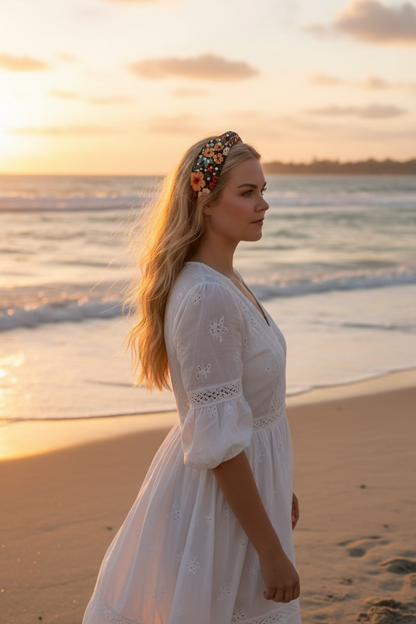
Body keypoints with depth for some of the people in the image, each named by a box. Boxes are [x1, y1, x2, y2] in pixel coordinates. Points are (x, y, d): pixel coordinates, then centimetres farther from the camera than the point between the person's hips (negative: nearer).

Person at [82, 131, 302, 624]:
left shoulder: (225, 281, 5)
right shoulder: (207, 296, -25)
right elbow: (220, 440, -26)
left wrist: (280, 488, 22)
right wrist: (272, 551, -21)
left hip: (249, 478, 10)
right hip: (219, 498, -10)